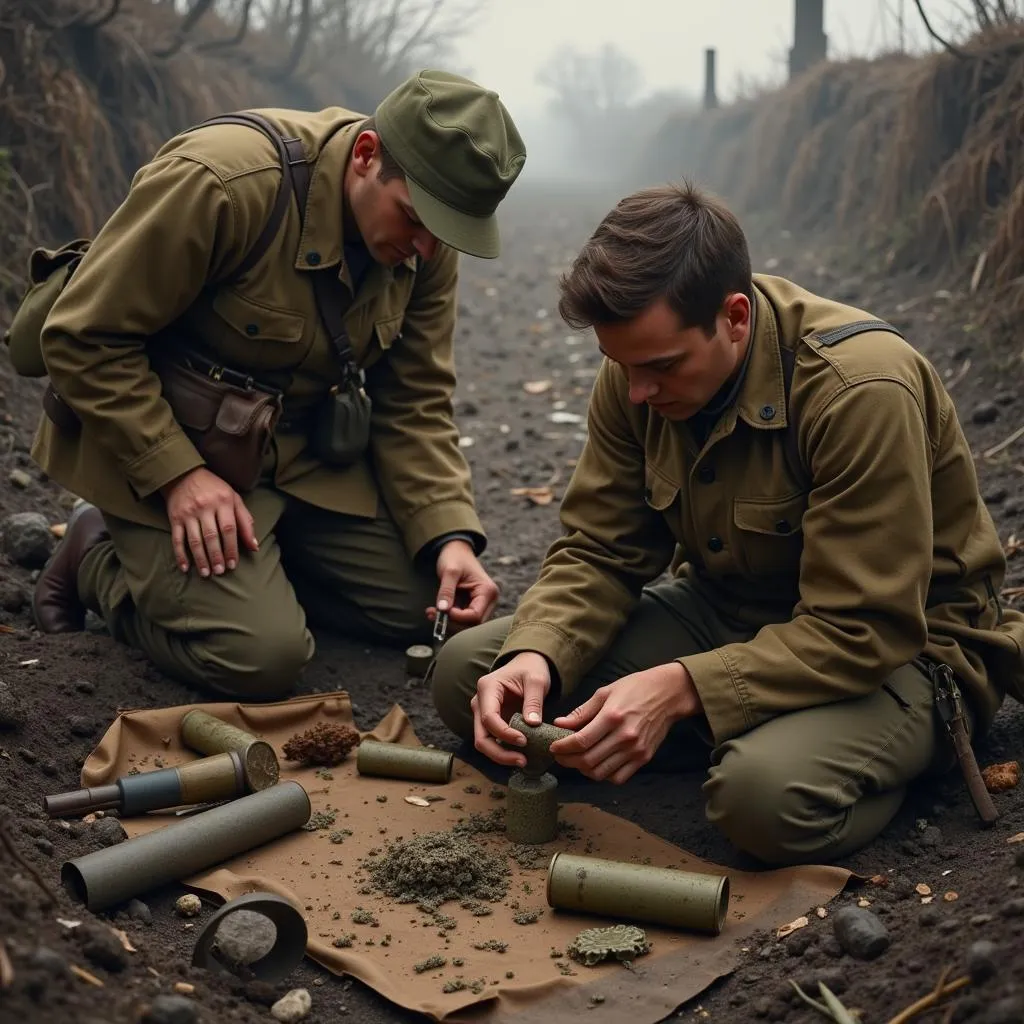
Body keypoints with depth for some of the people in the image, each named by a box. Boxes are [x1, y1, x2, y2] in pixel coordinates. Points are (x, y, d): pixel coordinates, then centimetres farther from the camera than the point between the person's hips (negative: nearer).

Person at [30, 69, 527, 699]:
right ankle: (102, 561, 8)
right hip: (158, 442, -6)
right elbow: (85, 338, -22)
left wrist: (449, 536, -14)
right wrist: (177, 474, -26)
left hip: (303, 448, 7)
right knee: (263, 657, -19)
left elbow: (415, 401, -1)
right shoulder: (219, 181, -28)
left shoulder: (428, 242, -7)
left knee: (426, 609, -1)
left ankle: (257, 567, 18)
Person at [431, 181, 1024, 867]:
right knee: (464, 671, -9)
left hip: (895, 647, -6)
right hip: (726, 610, 7)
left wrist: (682, 688, -37)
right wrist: (536, 656, -24)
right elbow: (599, 553, -4)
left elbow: (864, 633, -28)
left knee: (768, 794, -40)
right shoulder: (636, 372, -9)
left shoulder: (860, 390, -29)